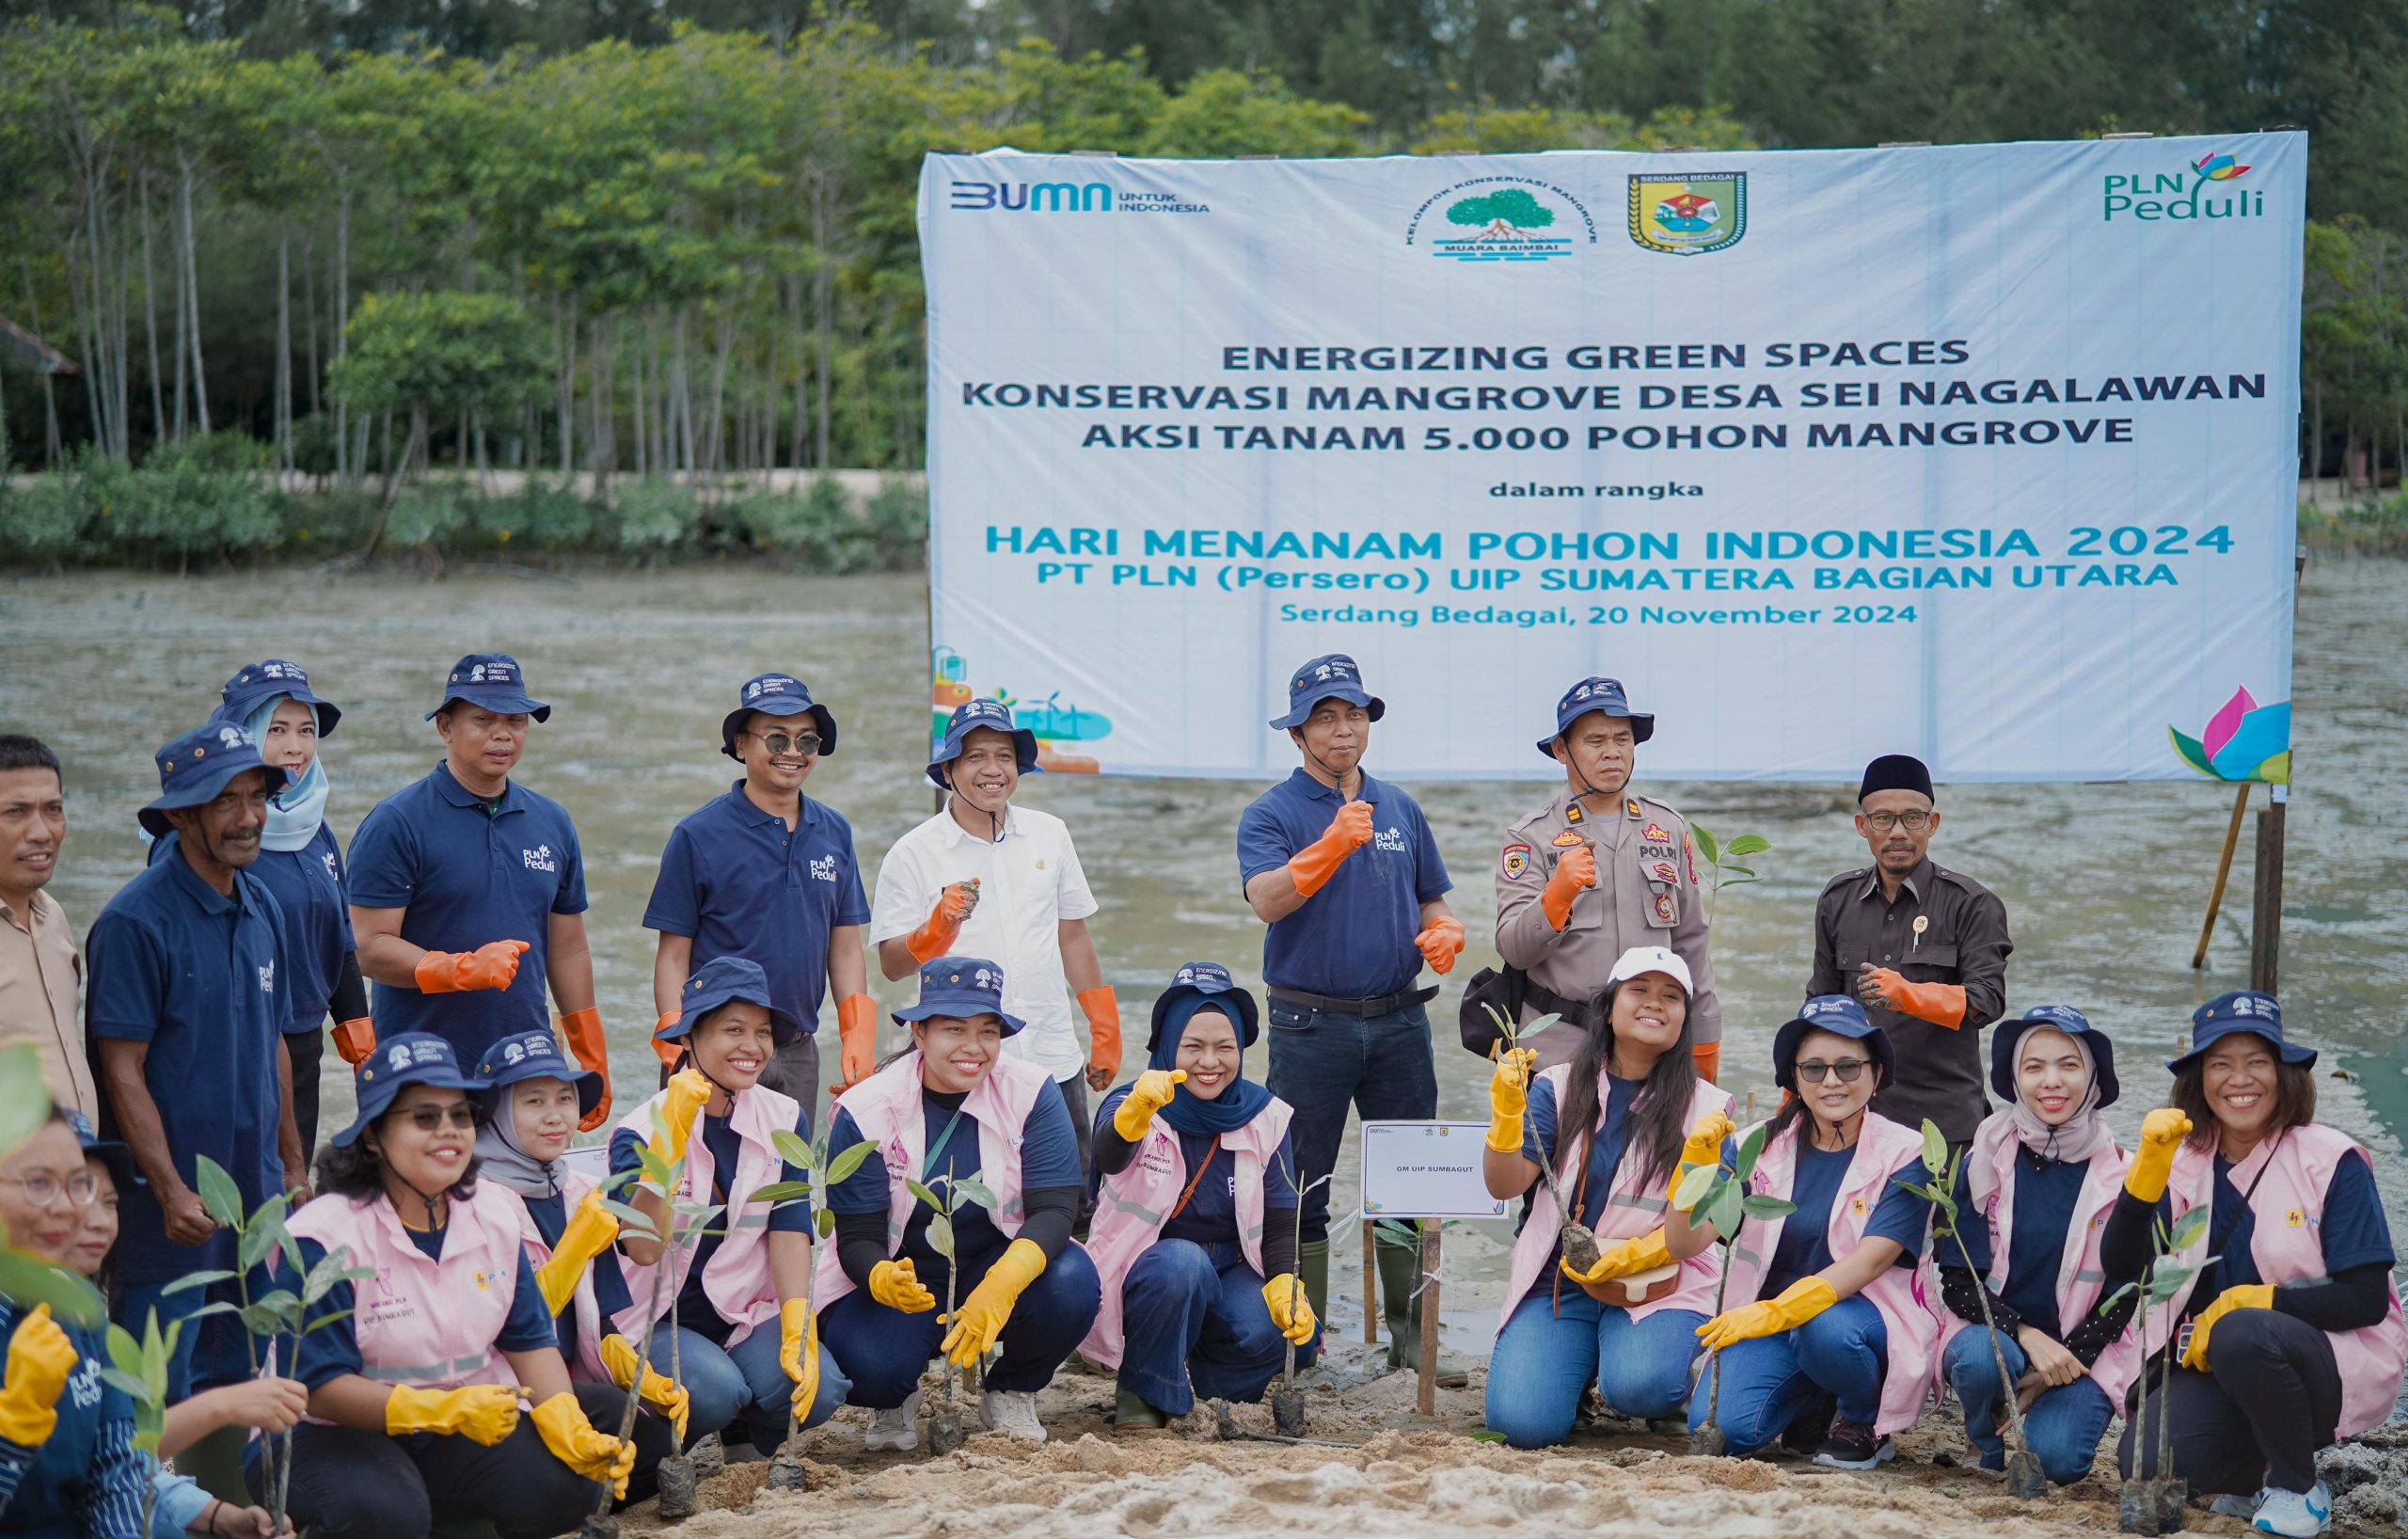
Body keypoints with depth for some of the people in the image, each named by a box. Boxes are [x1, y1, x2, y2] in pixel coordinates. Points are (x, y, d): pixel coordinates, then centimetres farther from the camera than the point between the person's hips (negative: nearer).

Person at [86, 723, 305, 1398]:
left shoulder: (261, 906, 10)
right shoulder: (136, 920, -14)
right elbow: (122, 1070, -15)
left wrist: (293, 1162, 16)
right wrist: (172, 1191, -20)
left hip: (256, 1193, 7)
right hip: (172, 1203, -7)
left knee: (240, 1381, 15)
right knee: (159, 1397, -1)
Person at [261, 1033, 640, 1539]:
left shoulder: (496, 1214, 4)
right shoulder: (324, 1239, -17)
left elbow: (530, 1340, 6)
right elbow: (319, 1386, -19)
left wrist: (572, 1432, -13)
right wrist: (448, 1410, -32)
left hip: (455, 1439, 6)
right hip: (335, 1436, -6)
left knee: (564, 1485, -20)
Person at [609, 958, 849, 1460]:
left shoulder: (783, 1119, 3)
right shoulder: (640, 1130, -10)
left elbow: (790, 1230, -4)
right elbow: (643, 1248, -24)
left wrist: (798, 1329, -18)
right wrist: (671, 1139, -32)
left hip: (749, 1315, 4)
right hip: (659, 1321, -3)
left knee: (819, 1390, -26)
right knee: (716, 1391, -34)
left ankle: (748, 1436, 8)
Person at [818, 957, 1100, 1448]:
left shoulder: (1032, 1092, -13)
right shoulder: (865, 1111, -14)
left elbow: (1055, 1208, -20)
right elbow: (857, 1238, -14)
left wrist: (1002, 1284, -40)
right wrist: (882, 1279, -40)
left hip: (1004, 1266, 1)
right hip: (897, 1276, -1)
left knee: (1072, 1281, -31)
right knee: (869, 1363, -32)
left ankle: (1011, 1395, 2)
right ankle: (895, 1399, 10)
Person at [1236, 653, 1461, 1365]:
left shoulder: (1401, 810, 12)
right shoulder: (1272, 814, -3)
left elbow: (1431, 902, 20)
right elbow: (1267, 900, -21)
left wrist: (1444, 934, -3)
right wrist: (1333, 845, -34)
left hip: (1399, 1019, 4)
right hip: (1310, 1023, -4)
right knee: (1300, 1185, 2)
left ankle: (1411, 1333, 15)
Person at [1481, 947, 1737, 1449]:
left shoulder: (1705, 1106, 2)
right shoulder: (1559, 1088, 6)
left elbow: (1701, 1227, -3)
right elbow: (1505, 1186, -3)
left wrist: (1630, 1257, -21)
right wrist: (1507, 1111, -20)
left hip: (1660, 1284, -2)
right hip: (1555, 1283, 2)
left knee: (1638, 1386, -33)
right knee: (1522, 1422, -19)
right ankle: (1579, 1368, 16)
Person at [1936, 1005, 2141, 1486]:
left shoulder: (2121, 1175, -2)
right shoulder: (1984, 1163, -3)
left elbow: (2124, 1293, 0)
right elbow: (1957, 1282, -5)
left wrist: (2068, 1357, -15)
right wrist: (2027, 1336, -22)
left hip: (2082, 1350, 0)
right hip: (1992, 1332, 0)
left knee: (2054, 1456, -27)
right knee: (1982, 1358, -35)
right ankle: (1992, 1447, -1)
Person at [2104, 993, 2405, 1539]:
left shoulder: (2333, 1161, -9)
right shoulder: (2185, 1165, 2)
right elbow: (2121, 1269, -9)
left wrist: (2246, 1302, -20)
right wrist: (2149, 1165, -20)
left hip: (2339, 1363, -4)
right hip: (2220, 1367, 4)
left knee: (2241, 1333, -35)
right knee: (2148, 1461, -22)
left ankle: (2299, 1490, -11)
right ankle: (2259, 1474, 10)